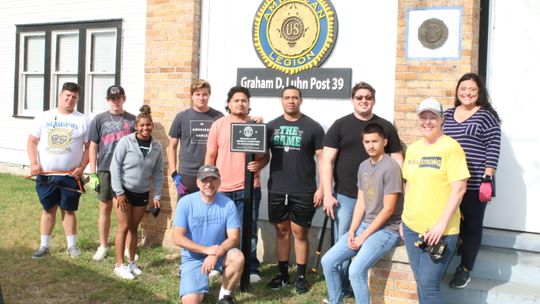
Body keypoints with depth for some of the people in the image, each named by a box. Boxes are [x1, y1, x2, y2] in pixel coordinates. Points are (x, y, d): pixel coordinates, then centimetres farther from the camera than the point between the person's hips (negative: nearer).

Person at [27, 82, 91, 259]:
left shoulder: (83, 120, 1)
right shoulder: (45, 117, 6)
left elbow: (89, 147, 0)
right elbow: (32, 141, 8)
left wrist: (82, 167, -10)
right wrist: (33, 163, -5)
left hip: (71, 175, -2)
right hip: (45, 175, 2)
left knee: (68, 210, 6)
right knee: (48, 209, 10)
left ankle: (72, 245, 16)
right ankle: (44, 246, 18)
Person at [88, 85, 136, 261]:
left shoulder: (132, 120, 4)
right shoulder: (100, 119, 3)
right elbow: (93, 147, 4)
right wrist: (93, 174, -1)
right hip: (106, 171, 0)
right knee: (105, 208, 8)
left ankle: (129, 248, 18)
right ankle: (102, 247, 20)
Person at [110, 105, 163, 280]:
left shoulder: (156, 147, -1)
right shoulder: (126, 142, -12)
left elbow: (158, 173, 5)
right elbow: (115, 167, -10)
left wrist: (157, 196, 2)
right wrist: (119, 193, -13)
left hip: (142, 193, 3)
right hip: (124, 190, -3)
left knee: (134, 228, 12)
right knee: (124, 227, -2)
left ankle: (131, 262, 24)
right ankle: (120, 265, 8)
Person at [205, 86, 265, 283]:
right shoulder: (218, 125, 5)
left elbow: (265, 154, 7)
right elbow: (210, 156, 8)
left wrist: (259, 164, -15)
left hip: (249, 187, -1)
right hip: (221, 188, 1)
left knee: (248, 230, 3)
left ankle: (251, 269, 13)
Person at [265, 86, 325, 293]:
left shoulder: (313, 127, -2)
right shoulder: (272, 126, 7)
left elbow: (323, 159, -3)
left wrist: (321, 188, -8)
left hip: (303, 192, -3)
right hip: (277, 190, 3)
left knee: (300, 233, 5)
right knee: (282, 231, 11)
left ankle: (301, 276, 17)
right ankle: (283, 274, 22)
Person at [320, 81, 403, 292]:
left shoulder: (386, 127, 7)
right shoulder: (340, 125, 2)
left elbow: (397, 160, 9)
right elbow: (327, 160, -2)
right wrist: (328, 194, -9)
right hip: (345, 196, -1)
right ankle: (341, 288, 18)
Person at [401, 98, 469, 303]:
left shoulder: (450, 147, -10)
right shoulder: (413, 148, 10)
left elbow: (459, 189, -14)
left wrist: (442, 224, -17)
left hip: (440, 230, -6)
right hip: (412, 227, 6)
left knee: (429, 285, -6)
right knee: (421, 283, 13)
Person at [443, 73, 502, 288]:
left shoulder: (486, 115, -3)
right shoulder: (447, 115, 12)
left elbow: (493, 150, -8)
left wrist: (487, 180, -13)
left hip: (475, 184, -4)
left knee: (471, 226, 7)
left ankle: (465, 269, 20)